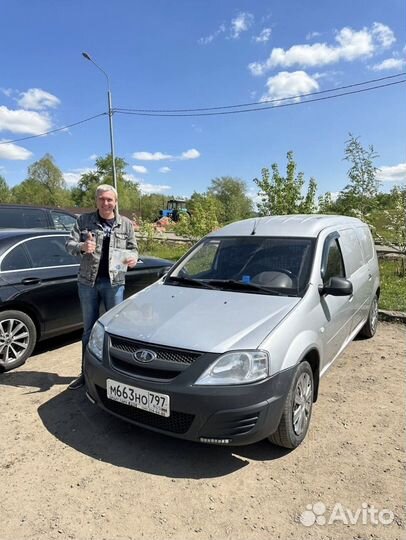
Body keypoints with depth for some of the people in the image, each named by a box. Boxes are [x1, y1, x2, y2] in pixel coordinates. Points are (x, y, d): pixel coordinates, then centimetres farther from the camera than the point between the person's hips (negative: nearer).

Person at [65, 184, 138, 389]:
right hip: (87, 281, 1)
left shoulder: (125, 224, 5)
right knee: (89, 328, 12)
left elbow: (133, 249, 9)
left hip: (114, 282, -1)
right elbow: (69, 244, 2)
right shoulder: (84, 220, 4)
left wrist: (133, 258, -14)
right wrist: (82, 247, -20)